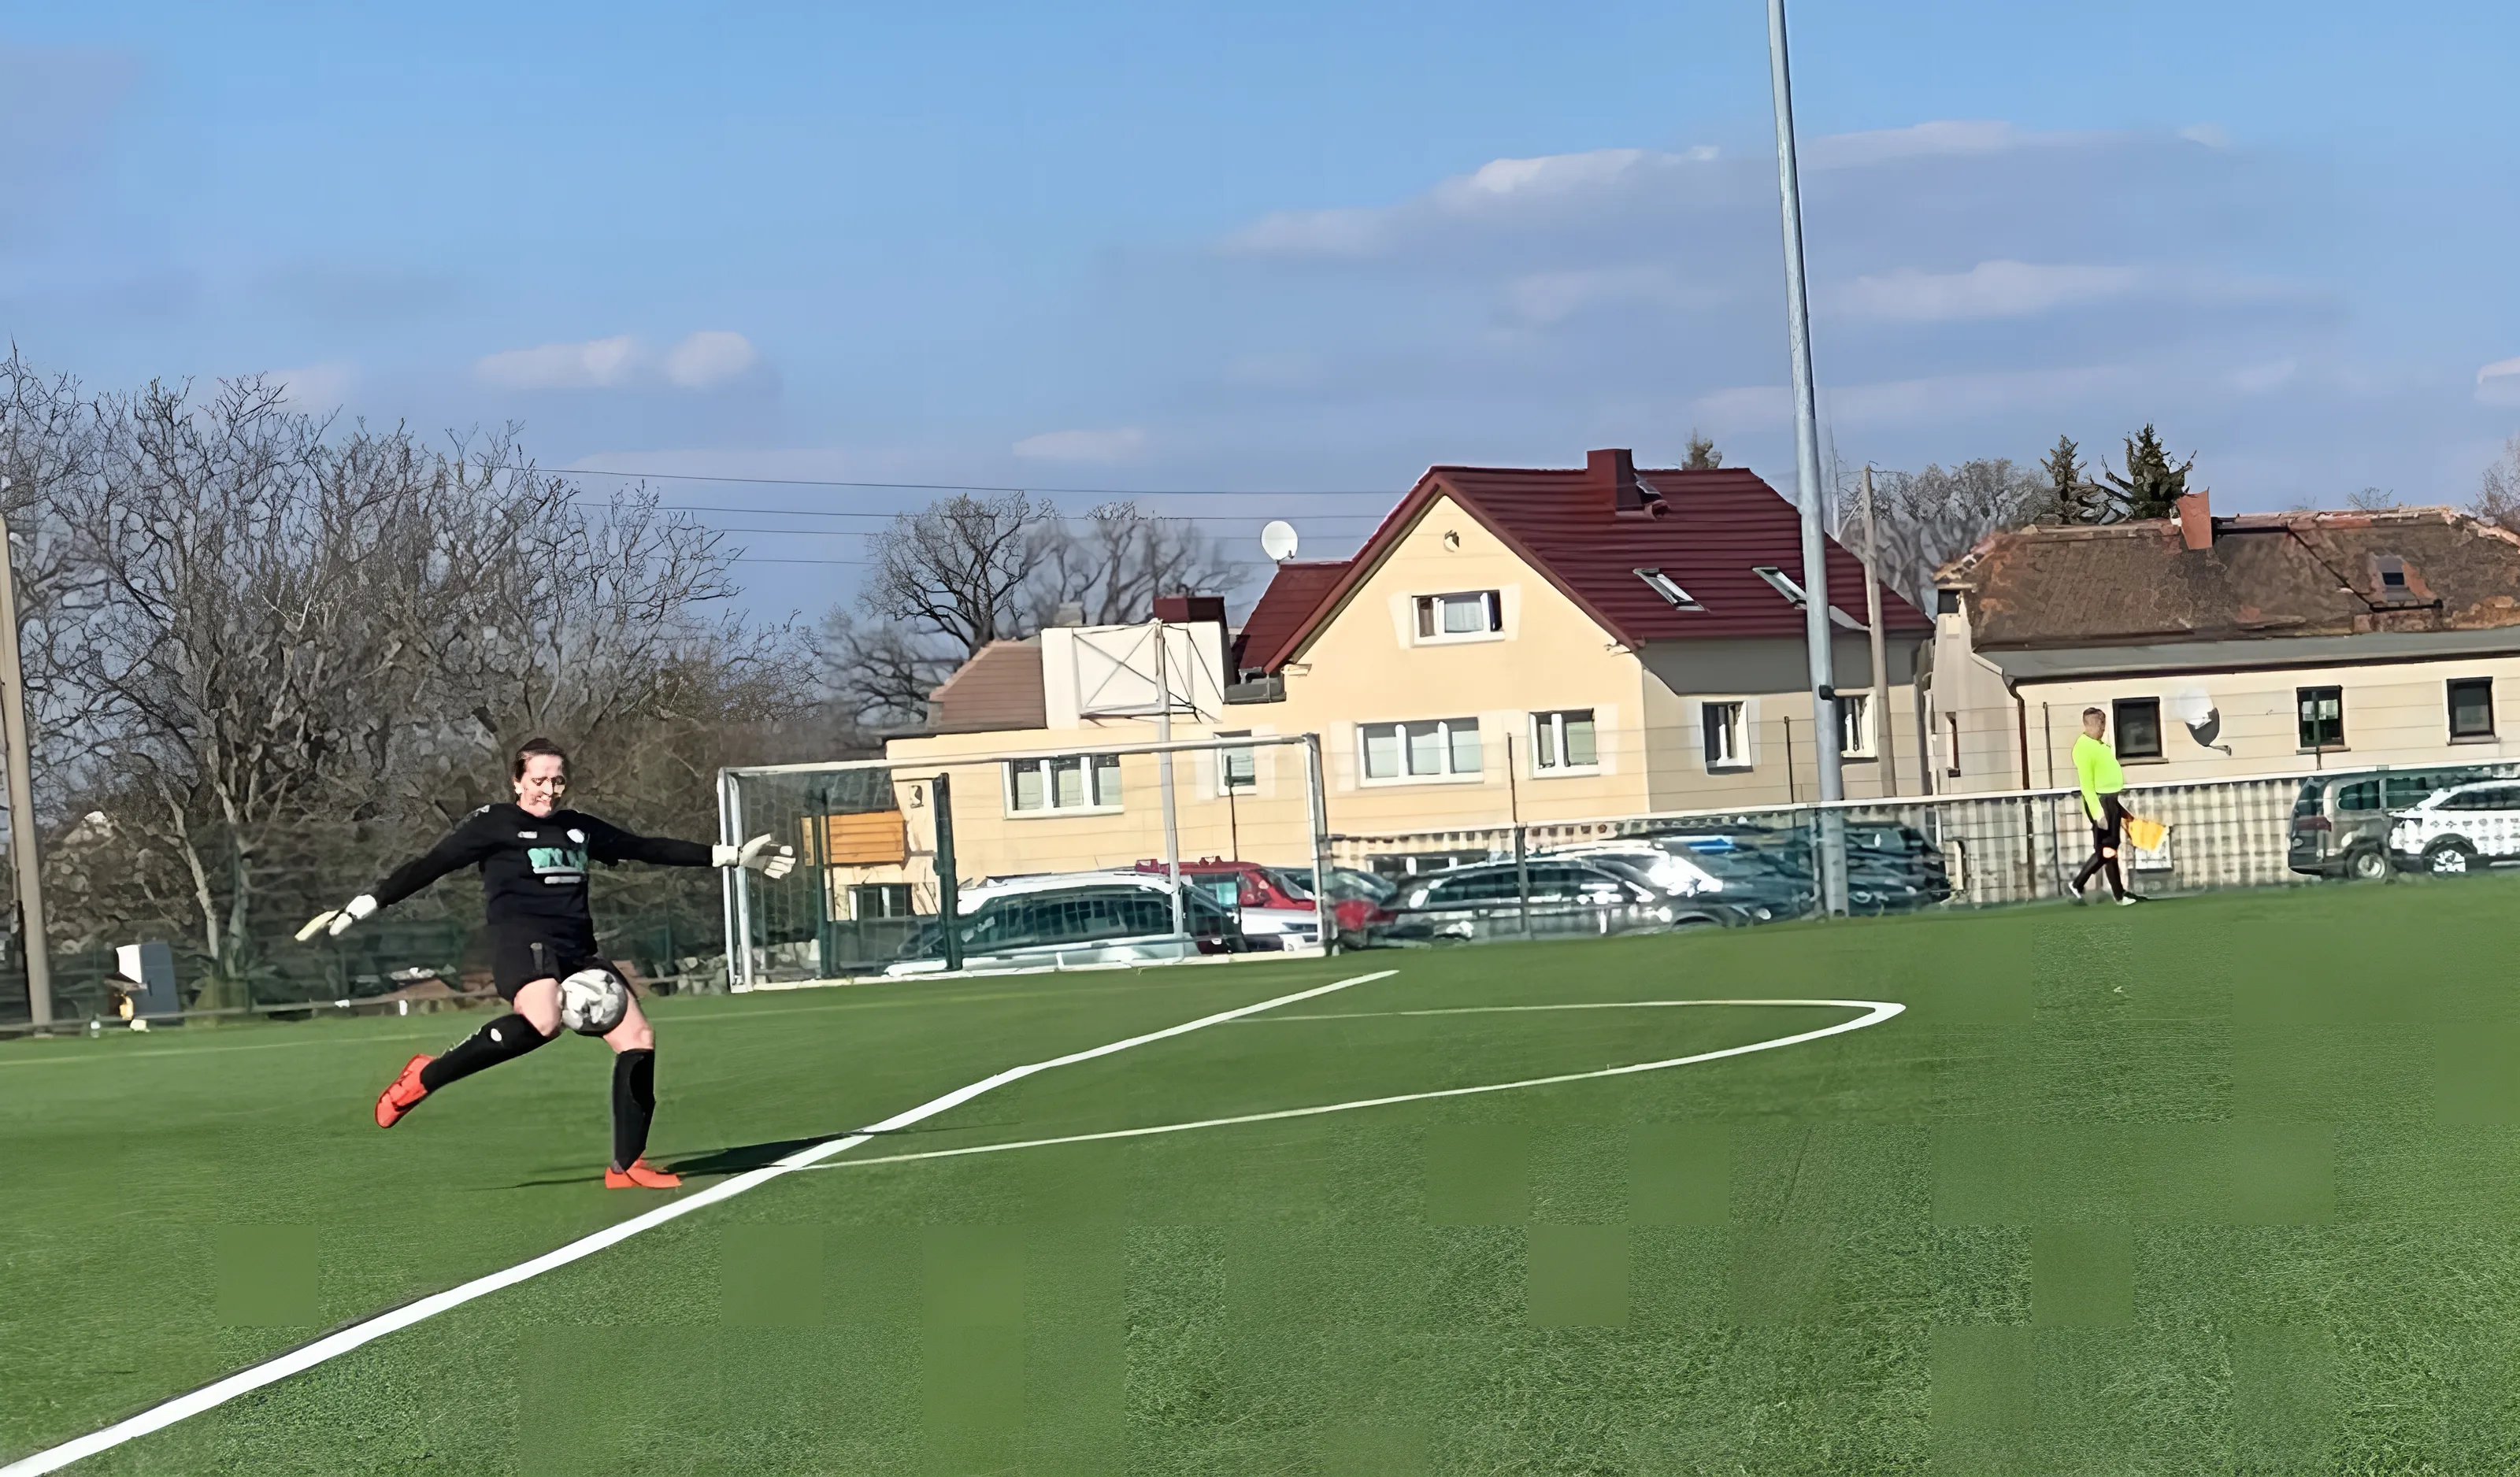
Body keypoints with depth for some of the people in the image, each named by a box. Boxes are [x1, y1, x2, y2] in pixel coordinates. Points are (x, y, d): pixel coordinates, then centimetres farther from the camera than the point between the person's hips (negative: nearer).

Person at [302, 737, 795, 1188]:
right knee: (541, 1021, -38)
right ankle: (424, 1077, -24)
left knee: (638, 1037, -6)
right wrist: (359, 908, -8)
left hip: (577, 952, 7)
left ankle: (626, 1165, 2)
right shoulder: (494, 824, 3)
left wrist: (732, 855, 26)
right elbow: (427, 867, -1)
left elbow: (650, 848, 26)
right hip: (522, 942, -7)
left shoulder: (579, 829, 20)